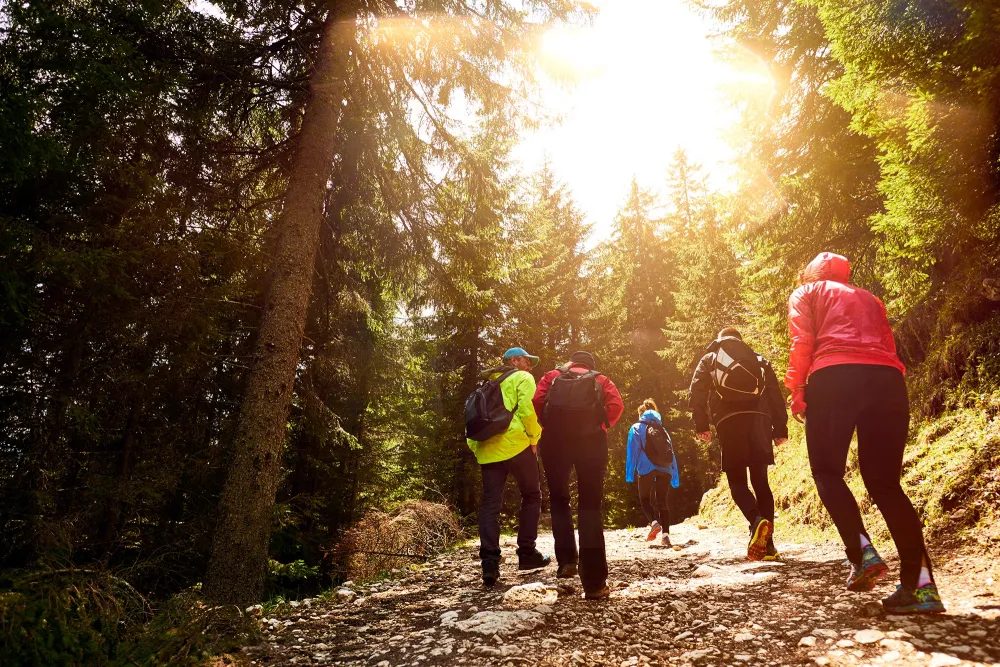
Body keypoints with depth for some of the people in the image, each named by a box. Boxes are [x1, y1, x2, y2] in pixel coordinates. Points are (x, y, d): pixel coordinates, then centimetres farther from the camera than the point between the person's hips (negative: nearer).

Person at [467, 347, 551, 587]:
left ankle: (489, 562, -6)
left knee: (490, 504, 2)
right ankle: (526, 553, 13)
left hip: (487, 449, 6)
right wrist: (533, 438, -3)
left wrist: (475, 446, 16)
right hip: (515, 444, -5)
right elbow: (526, 408, -12)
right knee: (531, 496, 12)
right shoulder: (523, 378, 6)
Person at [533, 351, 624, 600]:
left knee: (558, 500, 20)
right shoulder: (601, 379, 22)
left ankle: (566, 560, 9)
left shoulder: (552, 376, 22)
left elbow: (537, 402, 3)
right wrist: (600, 427, 13)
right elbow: (616, 405, 2)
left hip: (554, 439, 0)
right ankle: (594, 582, -6)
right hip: (591, 439, 0)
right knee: (590, 506, 3)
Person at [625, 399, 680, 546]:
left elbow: (632, 451, 0)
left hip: (647, 468, -3)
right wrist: (675, 478, 20)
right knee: (662, 501, 8)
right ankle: (665, 534, -7)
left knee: (645, 498, 11)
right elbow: (672, 453, 19)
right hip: (665, 469, 3)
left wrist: (630, 474, -1)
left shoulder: (637, 428, 10)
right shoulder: (662, 429, 22)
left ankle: (654, 522, -16)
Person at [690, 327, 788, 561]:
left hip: (728, 421, -2)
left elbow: (698, 391, 3)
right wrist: (780, 428, 14)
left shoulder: (709, 360, 18)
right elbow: (776, 394, 15)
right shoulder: (759, 360, 24)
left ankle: (756, 520, -27)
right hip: (759, 419, 3)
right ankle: (767, 543, 2)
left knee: (737, 480, 2)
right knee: (760, 480, 8)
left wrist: (701, 425, 1)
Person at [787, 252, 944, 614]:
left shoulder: (805, 293, 21)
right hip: (888, 380, 4)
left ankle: (862, 552, -12)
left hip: (833, 378, -4)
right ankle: (922, 584, -3)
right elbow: (889, 348, 23)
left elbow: (802, 342, 4)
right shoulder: (869, 298, 35)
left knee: (827, 471, 8)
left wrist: (797, 390, 5)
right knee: (884, 482, 6)